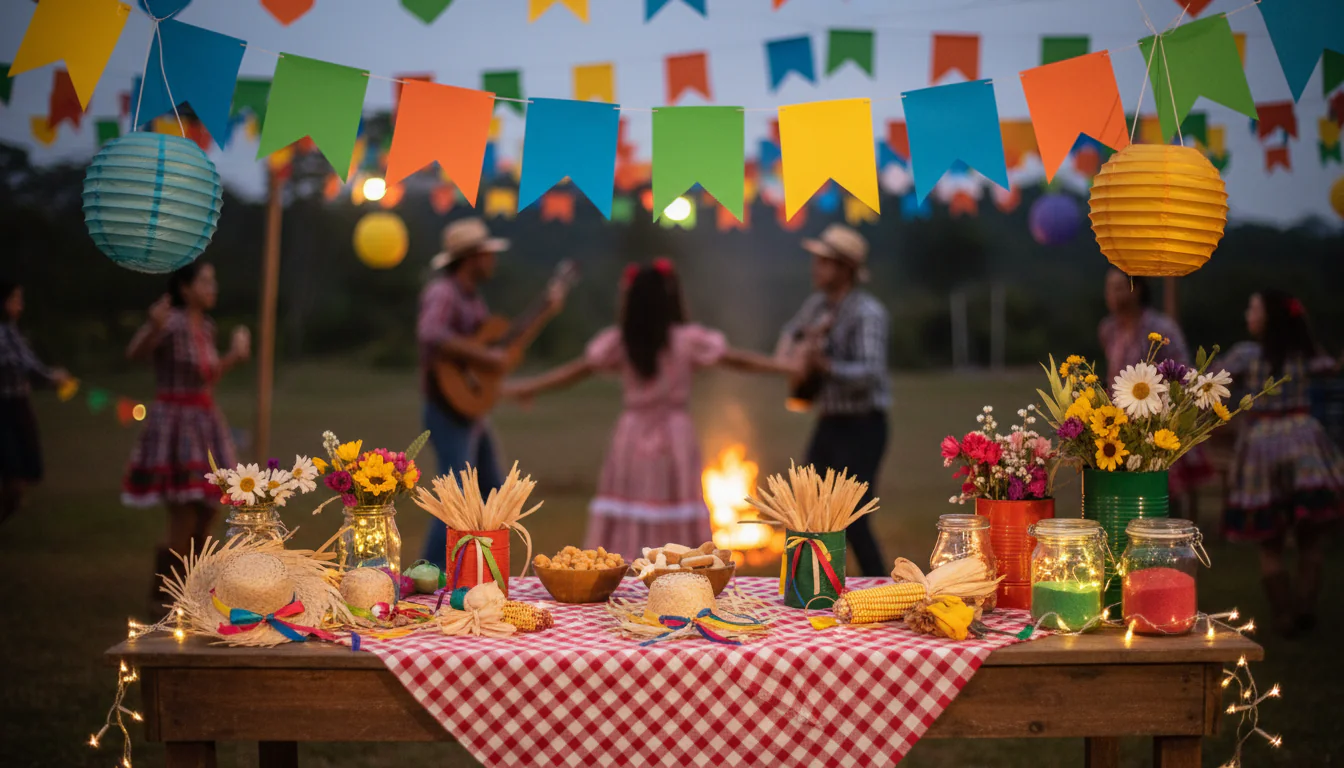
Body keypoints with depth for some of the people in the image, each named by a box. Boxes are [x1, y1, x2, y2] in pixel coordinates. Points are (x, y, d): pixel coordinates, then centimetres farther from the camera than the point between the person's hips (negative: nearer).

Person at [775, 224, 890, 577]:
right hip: (830, 424, 8)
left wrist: (826, 365, -44)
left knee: (852, 521, -10)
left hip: (862, 427, -8)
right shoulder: (819, 303, 5)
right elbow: (794, 328, 27)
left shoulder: (867, 313, -18)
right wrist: (785, 348, 4)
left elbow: (870, 373, -29)